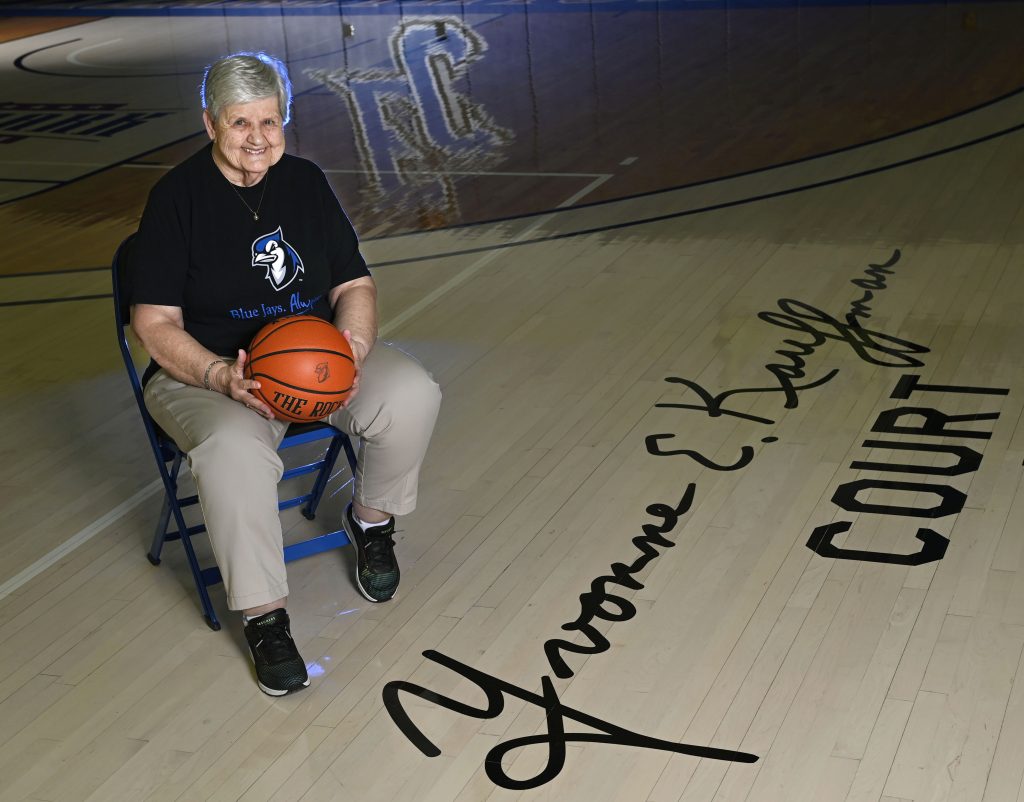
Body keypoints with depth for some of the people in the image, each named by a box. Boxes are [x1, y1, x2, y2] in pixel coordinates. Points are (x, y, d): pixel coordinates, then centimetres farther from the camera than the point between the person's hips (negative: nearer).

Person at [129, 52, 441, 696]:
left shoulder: (306, 182, 6)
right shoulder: (177, 197, -8)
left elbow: (355, 285, 8)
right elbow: (157, 323, -10)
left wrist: (354, 347, -14)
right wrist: (222, 377, -27)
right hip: (205, 370, -4)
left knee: (413, 394, -23)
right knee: (235, 449, -38)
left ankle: (373, 521, 6)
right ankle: (264, 614, -20)